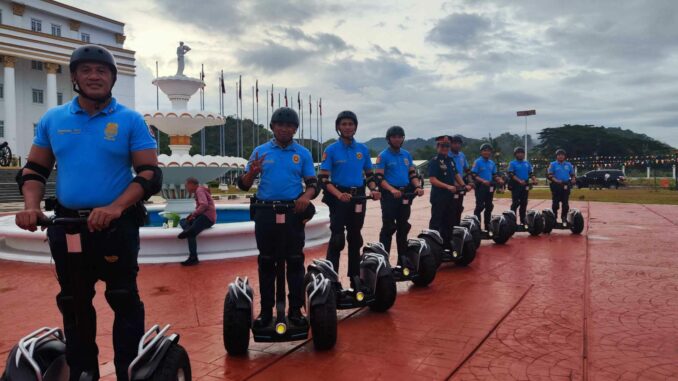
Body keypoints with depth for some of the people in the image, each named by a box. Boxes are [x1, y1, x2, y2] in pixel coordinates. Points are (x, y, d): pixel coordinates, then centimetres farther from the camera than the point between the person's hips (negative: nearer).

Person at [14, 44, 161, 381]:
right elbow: (33, 169, 11)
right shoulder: (52, 119, 7)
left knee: (125, 301, 3)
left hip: (116, 226, -4)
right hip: (66, 225, 4)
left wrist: (116, 207, -23)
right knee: (73, 304, 15)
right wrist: (31, 205, -8)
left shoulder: (130, 121, -4)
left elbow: (151, 174, -9)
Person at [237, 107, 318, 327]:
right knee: (266, 263, 7)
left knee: (295, 262, 4)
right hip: (265, 214, 1)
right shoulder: (260, 151, 7)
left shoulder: (303, 153, 6)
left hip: (293, 214, 0)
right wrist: (252, 172, -16)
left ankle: (295, 309, 14)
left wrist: (307, 196, -18)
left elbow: (313, 183, 5)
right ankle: (266, 310, 16)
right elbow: (243, 185, 6)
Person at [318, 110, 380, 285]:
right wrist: (339, 195, -25)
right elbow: (323, 179, -12)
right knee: (337, 239, -7)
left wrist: (373, 190, -7)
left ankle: (355, 277, 26)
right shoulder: (331, 150, -6)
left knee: (355, 238, 14)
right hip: (339, 198, -4)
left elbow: (370, 174, 13)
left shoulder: (363, 149, 6)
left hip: (358, 198, 5)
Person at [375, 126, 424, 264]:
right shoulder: (383, 156, -6)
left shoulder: (407, 155, 12)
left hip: (405, 195, 6)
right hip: (389, 195, -6)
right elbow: (379, 178, -12)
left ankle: (402, 259, 21)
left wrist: (418, 187, -5)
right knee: (388, 228, -6)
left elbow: (412, 174, 14)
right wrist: (392, 189, -27)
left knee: (403, 228, 11)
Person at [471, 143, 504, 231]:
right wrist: (483, 181, -26)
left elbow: (495, 175, 17)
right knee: (479, 207, -6)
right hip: (480, 187, -7)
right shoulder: (477, 162, -8)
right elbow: (473, 175, -14)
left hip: (490, 187, 7)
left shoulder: (492, 163, 11)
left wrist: (499, 180, -3)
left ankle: (487, 226, 21)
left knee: (489, 207, 12)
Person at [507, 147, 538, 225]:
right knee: (515, 203, -7)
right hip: (516, 185, -5)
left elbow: (531, 174, 15)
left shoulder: (527, 163, 13)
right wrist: (519, 181, -24)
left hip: (525, 186, 5)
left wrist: (534, 180, -5)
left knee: (524, 203, 8)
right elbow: (511, 175, -12)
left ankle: (523, 220, 16)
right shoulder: (512, 163, -3)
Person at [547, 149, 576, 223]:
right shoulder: (553, 164, 2)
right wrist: (555, 180, -20)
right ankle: (554, 217, 9)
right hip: (556, 186, -3)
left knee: (565, 203, 4)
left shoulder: (569, 165, 13)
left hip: (566, 186, 3)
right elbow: (549, 175, -4)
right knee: (555, 203, -2)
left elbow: (572, 174, 18)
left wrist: (573, 179, -4)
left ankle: (564, 218, 13)